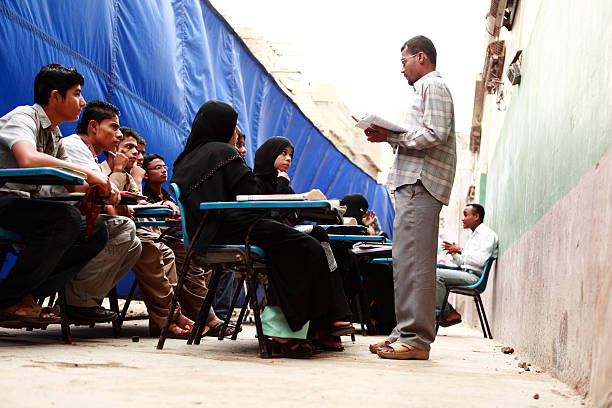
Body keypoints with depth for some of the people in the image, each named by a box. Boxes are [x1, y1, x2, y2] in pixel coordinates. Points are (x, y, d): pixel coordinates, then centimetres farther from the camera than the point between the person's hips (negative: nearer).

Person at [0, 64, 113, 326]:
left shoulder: (54, 134, 17)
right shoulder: (23, 117, -11)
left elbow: (70, 184, 21)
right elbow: (29, 160, -32)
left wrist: (101, 187, -2)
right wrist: (87, 173, -27)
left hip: (26, 204, 9)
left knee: (95, 231, -9)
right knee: (67, 218, -32)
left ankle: (27, 295, -14)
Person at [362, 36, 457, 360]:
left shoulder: (434, 87, -3)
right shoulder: (424, 89, 28)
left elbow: (435, 134, -17)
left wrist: (391, 135, -12)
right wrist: (390, 137, 11)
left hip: (421, 184, -11)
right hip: (412, 182, 11)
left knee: (413, 261, -14)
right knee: (406, 261, 9)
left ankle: (416, 338, -16)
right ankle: (405, 334, 11)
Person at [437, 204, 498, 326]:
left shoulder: (487, 234, -5)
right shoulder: (473, 236, 26)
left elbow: (481, 261, -20)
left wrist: (460, 251, -15)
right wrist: (454, 253, 9)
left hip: (475, 276, -10)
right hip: (465, 273, 10)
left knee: (437, 275, -24)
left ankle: (448, 313, -15)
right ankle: (439, 312, -6)